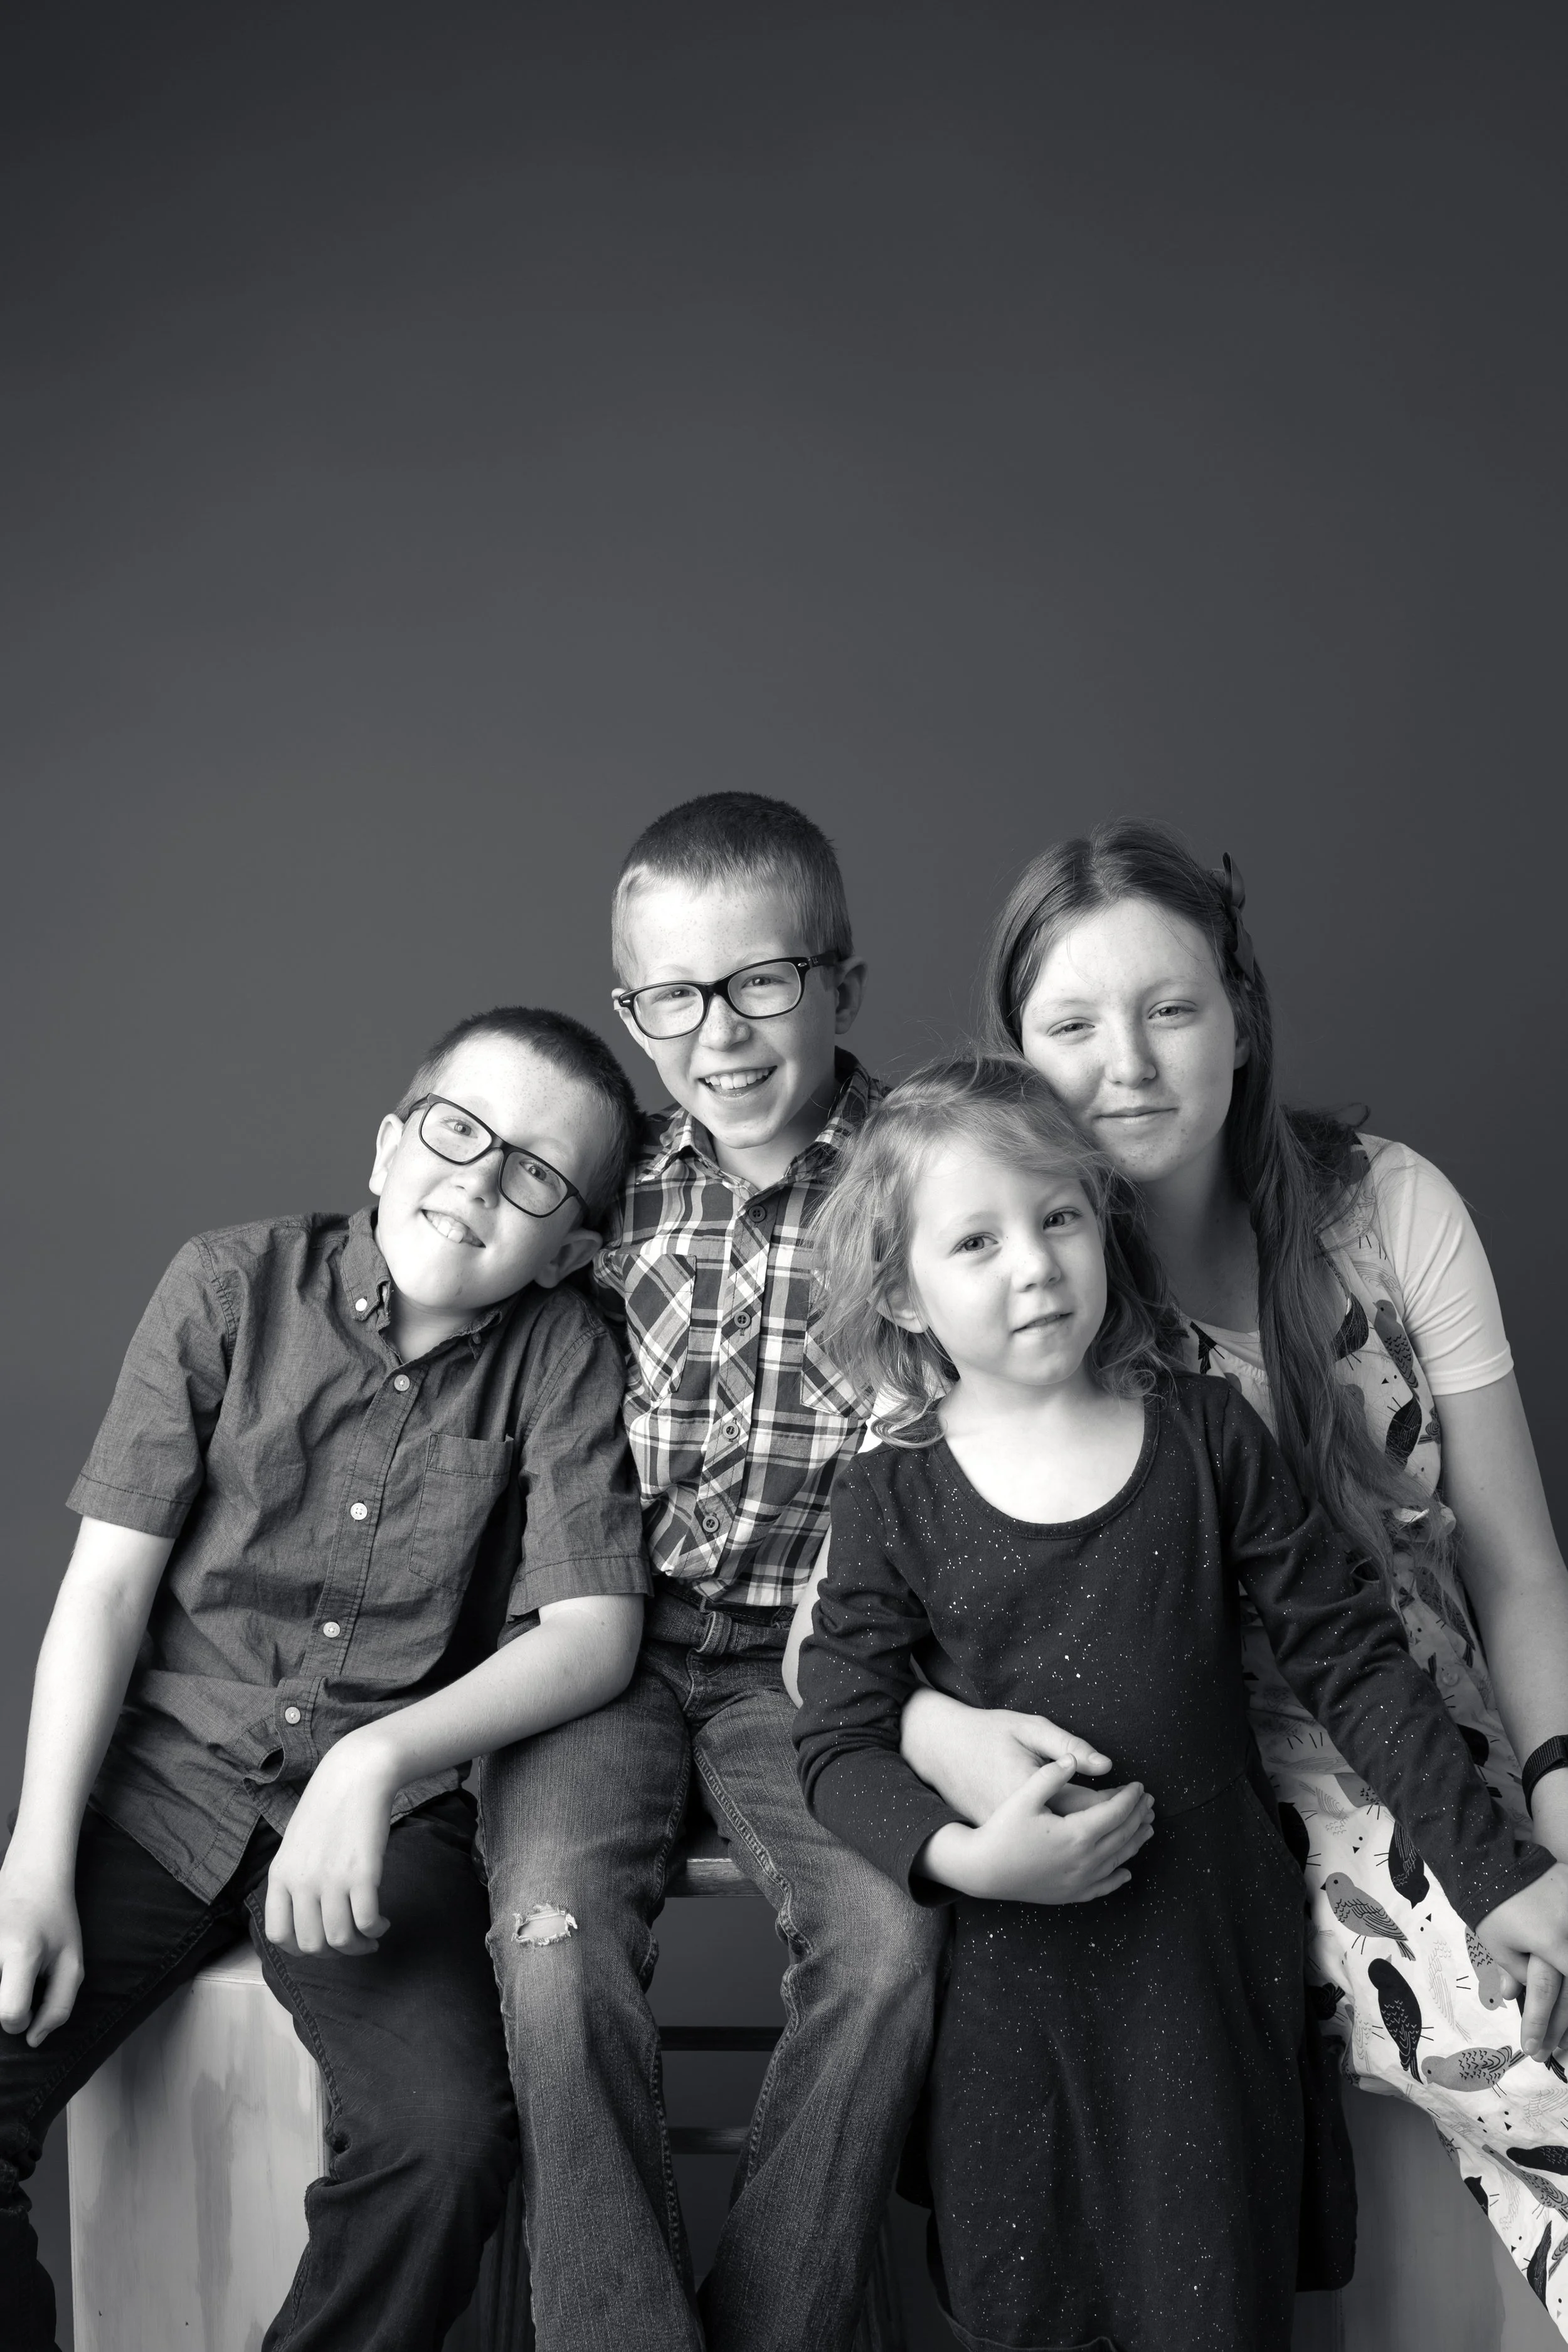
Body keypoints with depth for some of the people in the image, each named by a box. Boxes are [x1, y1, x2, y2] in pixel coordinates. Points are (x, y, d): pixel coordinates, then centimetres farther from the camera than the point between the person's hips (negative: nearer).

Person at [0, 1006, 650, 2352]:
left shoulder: (564, 1359, 0)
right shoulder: (233, 1285, 0)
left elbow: (594, 1632, -7)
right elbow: (109, 1581, -1)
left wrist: (382, 1759, -22)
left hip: (385, 1818, 0)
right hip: (163, 1776, 1)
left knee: (454, 2138, -24)